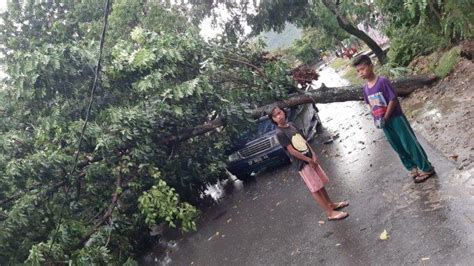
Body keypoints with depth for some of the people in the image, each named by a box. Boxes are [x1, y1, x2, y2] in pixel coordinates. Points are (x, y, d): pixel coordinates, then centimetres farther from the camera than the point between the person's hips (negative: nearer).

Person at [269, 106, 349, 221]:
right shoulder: (280, 133, -17)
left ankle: (331, 204, 34)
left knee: (321, 183, 18)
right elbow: (292, 151, -19)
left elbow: (304, 141, 9)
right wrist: (309, 160, -14)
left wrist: (313, 155, -3)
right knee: (315, 189, -1)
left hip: (310, 158, 7)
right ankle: (330, 213, 6)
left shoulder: (292, 125, 6)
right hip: (302, 163, -7)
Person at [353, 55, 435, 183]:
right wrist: (376, 119, 2)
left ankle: (426, 168, 14)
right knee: (398, 147, 16)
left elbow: (393, 100, -19)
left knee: (410, 144, 1)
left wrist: (385, 118, -20)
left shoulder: (383, 81, -18)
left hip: (395, 118, -7)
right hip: (383, 121, 7)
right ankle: (412, 168, 32)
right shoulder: (365, 88, 2)